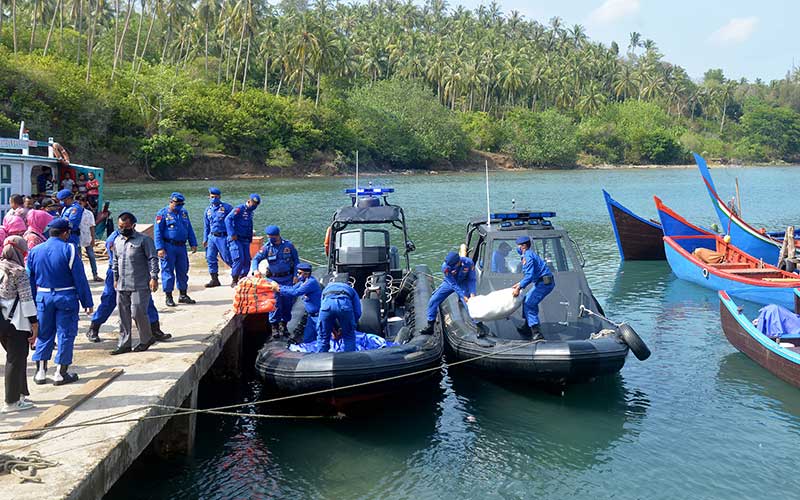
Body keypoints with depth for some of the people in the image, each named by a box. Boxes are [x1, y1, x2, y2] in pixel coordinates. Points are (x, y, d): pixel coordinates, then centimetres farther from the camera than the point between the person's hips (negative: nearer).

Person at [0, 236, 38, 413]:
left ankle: (20, 393, 26)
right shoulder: (19, 272, -11)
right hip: (17, 323, -7)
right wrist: (34, 324, -9)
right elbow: (27, 299, -13)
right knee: (17, 359, 1)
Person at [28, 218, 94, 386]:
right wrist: (87, 302, -5)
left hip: (43, 297, 4)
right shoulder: (69, 249, -10)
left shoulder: (35, 251, 5)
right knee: (65, 334, 5)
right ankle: (60, 373, 9)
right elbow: (80, 278, -11)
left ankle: (41, 372, 18)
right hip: (66, 297, -4)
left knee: (44, 334, 15)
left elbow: (30, 280, 9)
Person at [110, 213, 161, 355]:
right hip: (122, 286, 6)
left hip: (139, 286, -6)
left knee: (138, 312, -10)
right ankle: (124, 344, 15)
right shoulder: (117, 241, 14)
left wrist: (153, 277, -15)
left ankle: (146, 339, 11)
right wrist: (115, 278, 22)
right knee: (124, 315, 8)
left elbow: (152, 259, -8)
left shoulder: (144, 240, -6)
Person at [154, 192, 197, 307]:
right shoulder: (163, 214, -5)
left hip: (181, 246, 6)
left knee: (183, 271, 10)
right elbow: (157, 232, -8)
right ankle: (169, 297, 6)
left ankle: (183, 295, 21)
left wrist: (193, 244, 11)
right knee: (168, 271, -1)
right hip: (168, 247, -6)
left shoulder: (184, 213, 13)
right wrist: (160, 248, -15)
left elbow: (189, 229, 18)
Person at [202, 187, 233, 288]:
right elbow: (206, 226, 21)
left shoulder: (226, 207, -4)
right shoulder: (208, 210, 15)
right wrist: (205, 239, 18)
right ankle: (214, 279, 11)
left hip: (223, 237, -6)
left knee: (227, 258, -7)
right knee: (210, 258, 3)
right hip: (212, 237, 6)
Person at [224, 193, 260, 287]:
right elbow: (228, 219, -22)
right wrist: (232, 234, -27)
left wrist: (250, 238, 16)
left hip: (245, 240, 8)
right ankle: (234, 281, -4)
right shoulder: (239, 209, -12)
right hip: (236, 239, -8)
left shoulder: (250, 212, 13)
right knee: (239, 259, -15)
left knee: (246, 261, 5)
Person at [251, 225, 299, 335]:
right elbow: (256, 259, -4)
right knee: (275, 302, -6)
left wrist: (296, 276, 0)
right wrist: (255, 270, -24)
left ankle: (284, 324, 20)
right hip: (274, 279, -1)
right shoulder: (267, 247, -3)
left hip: (287, 278, 1)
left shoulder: (288, 245, -3)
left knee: (288, 301, 4)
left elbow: (296, 261, 5)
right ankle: (274, 325, 6)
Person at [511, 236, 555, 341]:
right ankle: (527, 330, 26)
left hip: (544, 283, -11)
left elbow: (529, 276, -23)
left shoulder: (528, 256, -13)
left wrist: (519, 288, -20)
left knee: (529, 304, -11)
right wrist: (520, 284, 24)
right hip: (544, 282, 11)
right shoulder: (530, 254, 20)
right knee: (527, 300, 20)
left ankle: (537, 334, -17)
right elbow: (531, 274, 26)